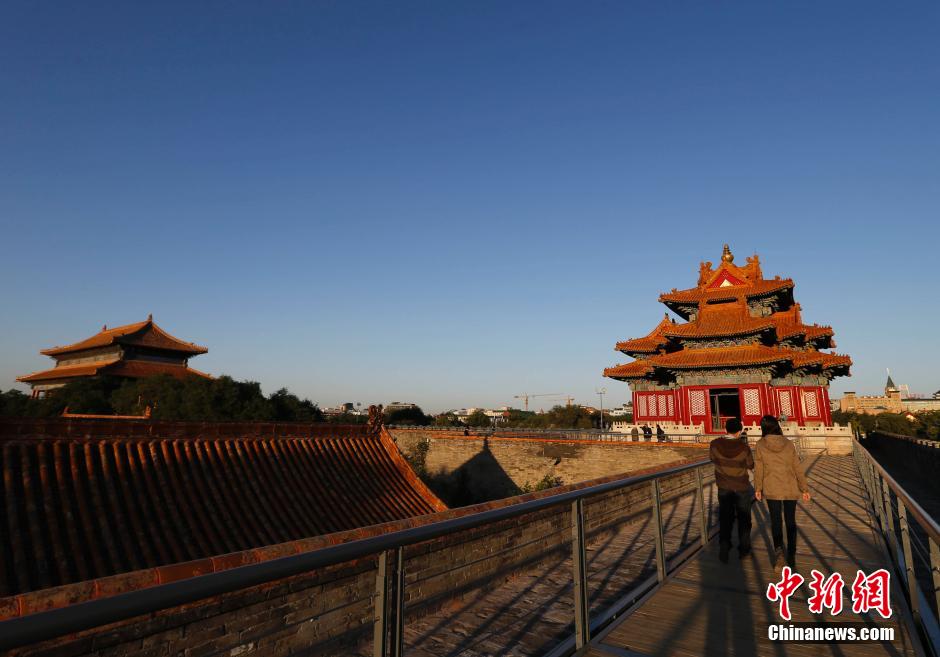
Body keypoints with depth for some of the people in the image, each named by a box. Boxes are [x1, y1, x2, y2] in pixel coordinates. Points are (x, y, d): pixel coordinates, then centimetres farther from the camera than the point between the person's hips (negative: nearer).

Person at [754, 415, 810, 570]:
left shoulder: (760, 445, -7)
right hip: (790, 489, 2)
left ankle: (778, 551, -6)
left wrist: (758, 488, 8)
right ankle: (791, 556, 18)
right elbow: (798, 468, -1)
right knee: (790, 521, 14)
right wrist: (804, 489, 6)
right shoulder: (788, 444, -3)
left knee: (775, 520, 11)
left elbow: (758, 469, -3)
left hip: (772, 490, -2)